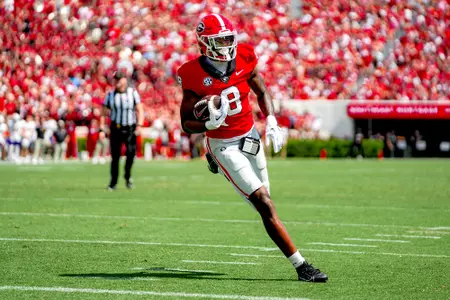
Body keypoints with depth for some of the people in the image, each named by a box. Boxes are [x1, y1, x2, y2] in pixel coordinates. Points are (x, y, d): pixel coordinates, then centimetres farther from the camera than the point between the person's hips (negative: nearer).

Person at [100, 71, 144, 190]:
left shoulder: (133, 93, 1)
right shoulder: (110, 95, 5)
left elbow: (140, 110, 1)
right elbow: (104, 113, 9)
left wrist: (139, 125, -12)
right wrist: (102, 128, 0)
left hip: (130, 128, -1)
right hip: (116, 128, 1)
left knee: (131, 151, -19)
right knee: (115, 157, 0)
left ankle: (127, 176, 3)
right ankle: (113, 183, 9)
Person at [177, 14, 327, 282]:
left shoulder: (243, 59, -6)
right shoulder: (195, 76, -17)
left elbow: (262, 92, 10)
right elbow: (187, 124, -9)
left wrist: (271, 121, -7)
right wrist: (209, 123, -30)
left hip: (250, 136, 7)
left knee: (263, 201, 8)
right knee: (265, 205, -12)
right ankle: (301, 266, -13)